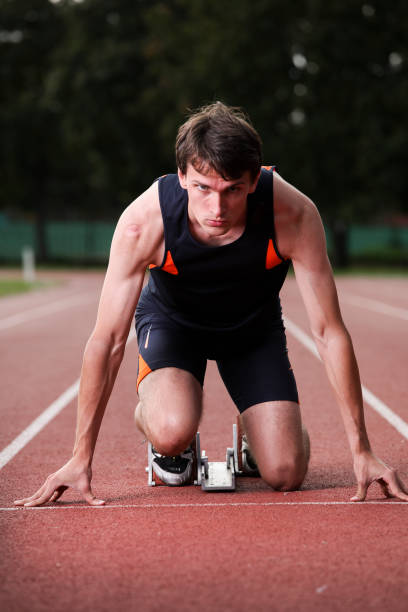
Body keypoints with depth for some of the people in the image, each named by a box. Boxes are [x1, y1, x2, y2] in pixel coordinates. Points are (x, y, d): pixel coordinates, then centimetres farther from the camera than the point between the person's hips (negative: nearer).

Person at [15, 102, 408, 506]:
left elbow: (329, 333, -25)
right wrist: (81, 459, -24)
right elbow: (107, 341, -26)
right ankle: (160, 430, 7)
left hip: (254, 325, 1)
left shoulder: (293, 215, -34)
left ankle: (255, 438, 25)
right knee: (172, 432, -31)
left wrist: (361, 452, -23)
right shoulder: (142, 223, -34)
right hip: (171, 318, -1)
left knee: (285, 475, -11)